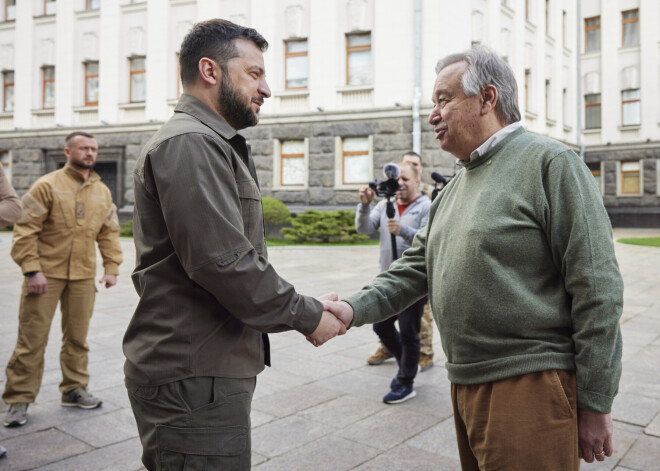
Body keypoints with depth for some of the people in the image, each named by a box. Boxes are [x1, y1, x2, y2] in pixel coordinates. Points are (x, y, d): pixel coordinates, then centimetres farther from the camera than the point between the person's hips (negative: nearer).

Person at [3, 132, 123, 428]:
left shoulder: (102, 192, 10)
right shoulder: (47, 185, -5)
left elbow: (109, 232, 15)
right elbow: (26, 229, -9)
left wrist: (111, 267, 6)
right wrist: (31, 269, -15)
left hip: (83, 276, 5)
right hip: (46, 274, -4)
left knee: (77, 337, 13)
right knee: (32, 339, 1)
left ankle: (74, 389, 27)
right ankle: (19, 400, 13)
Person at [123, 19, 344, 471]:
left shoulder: (216, 146, 18)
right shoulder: (189, 144, -16)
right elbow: (226, 264, -25)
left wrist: (307, 309, 9)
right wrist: (307, 317, -12)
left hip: (212, 370, 10)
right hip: (194, 379, -10)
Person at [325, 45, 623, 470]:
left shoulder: (550, 162, -10)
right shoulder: (456, 188, 15)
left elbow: (598, 289, -14)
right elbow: (416, 266, 12)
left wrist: (595, 404, -13)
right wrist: (357, 308, -4)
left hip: (529, 386, -7)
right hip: (466, 384, 8)